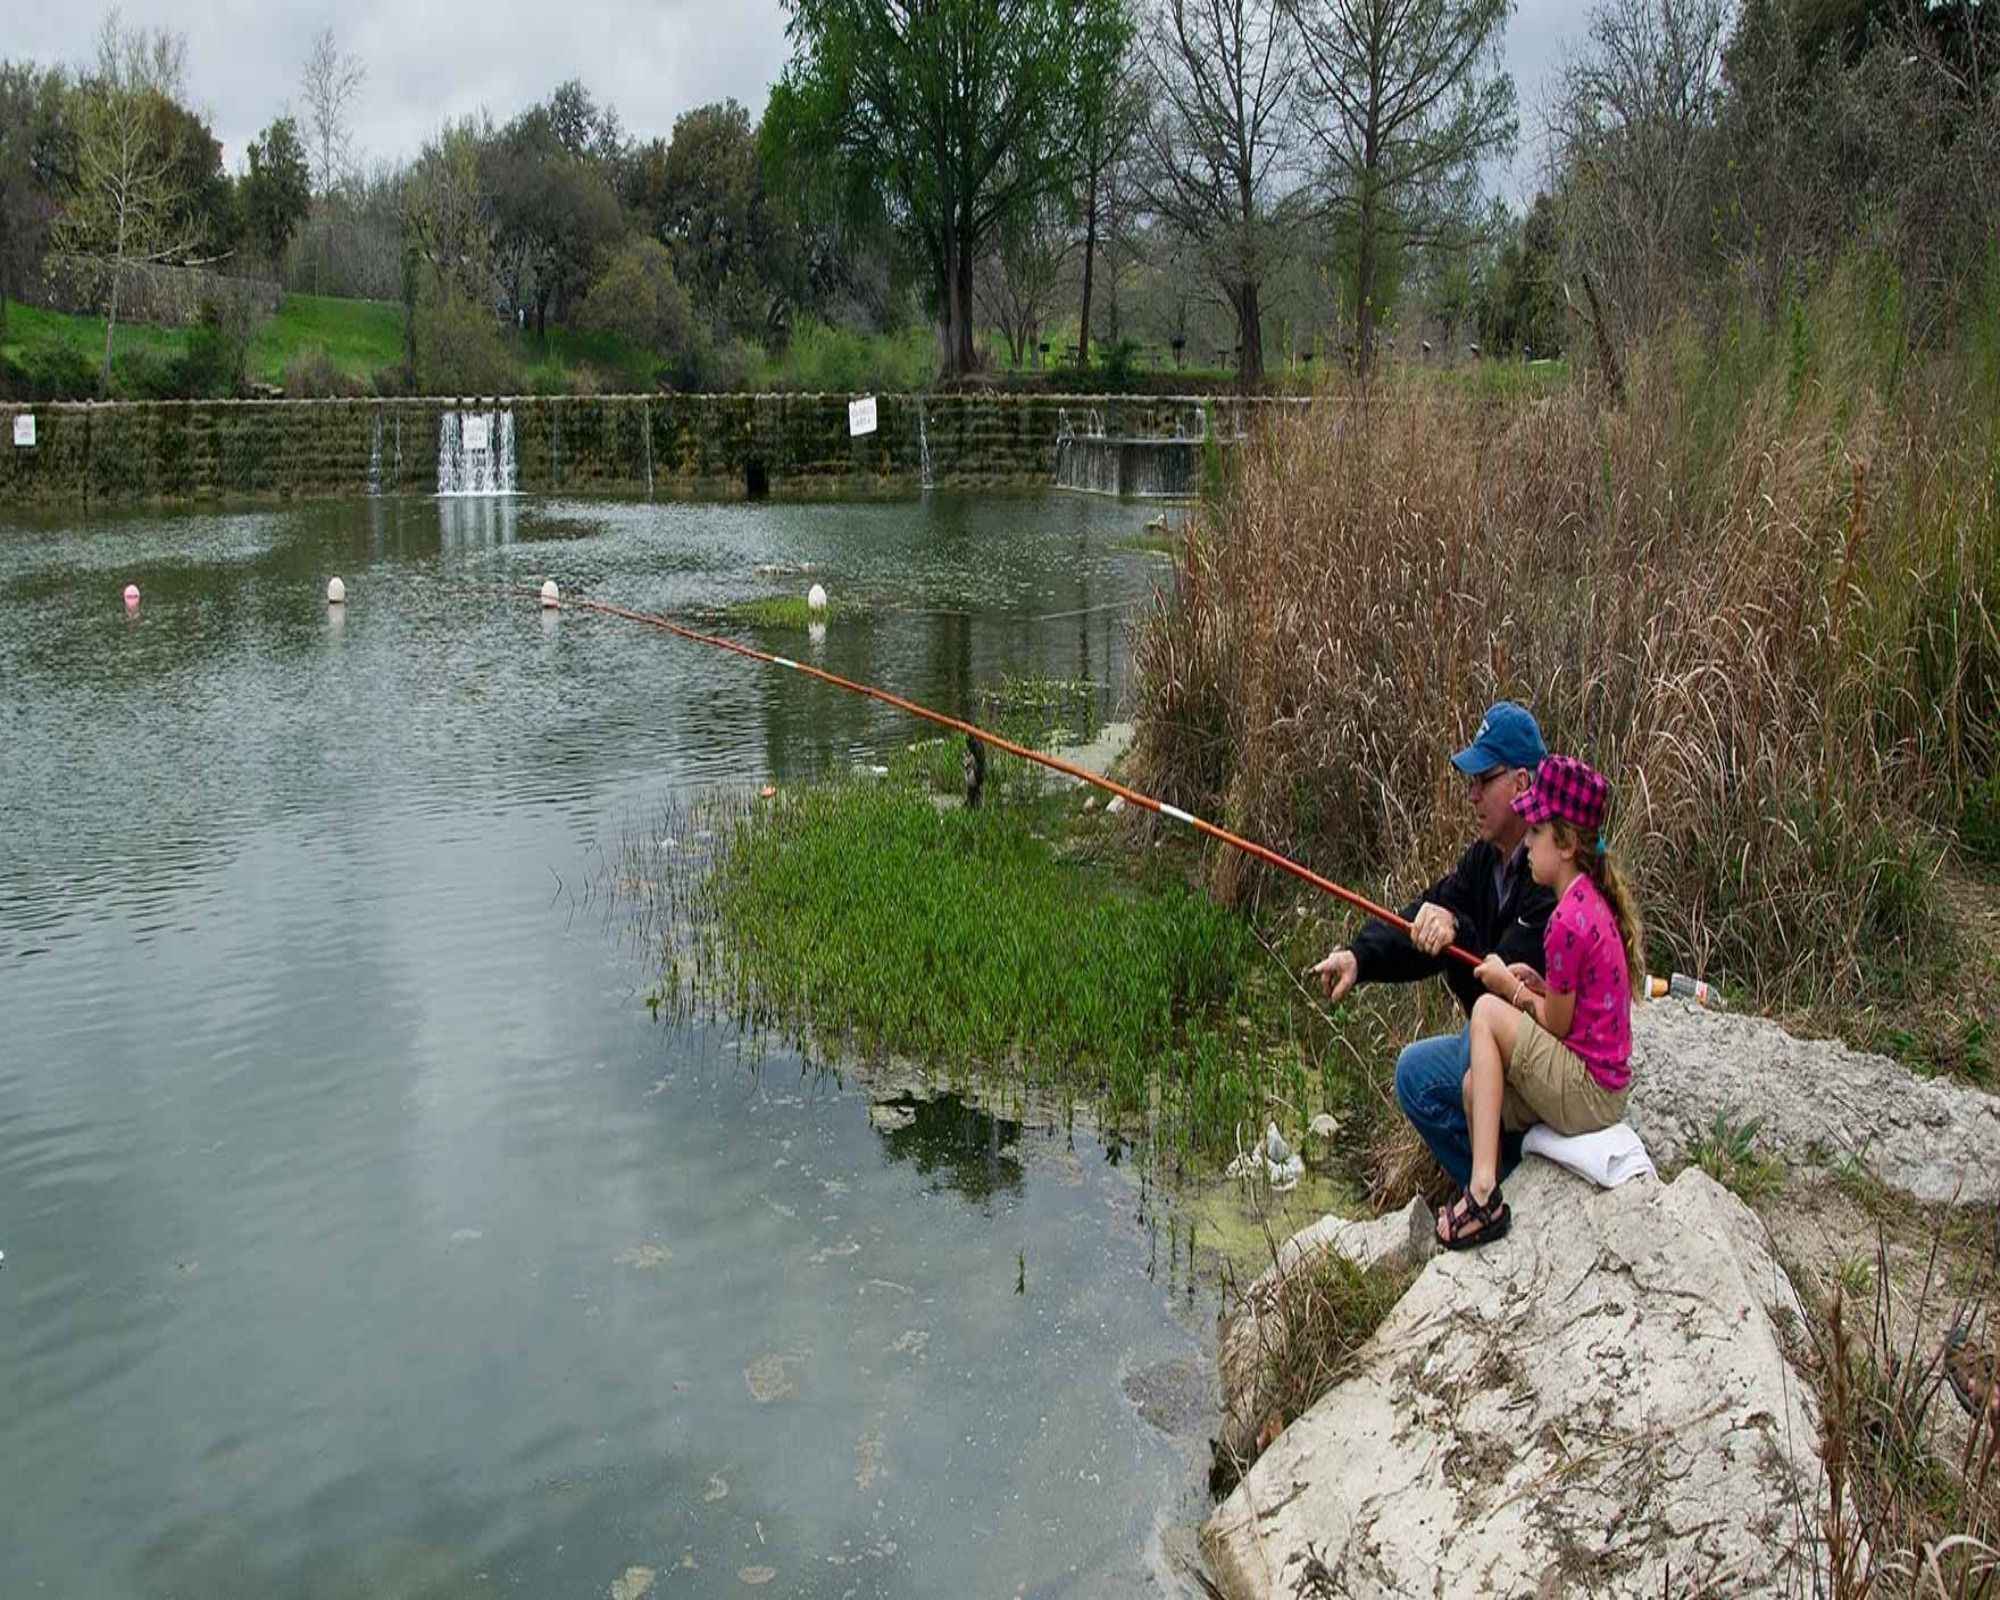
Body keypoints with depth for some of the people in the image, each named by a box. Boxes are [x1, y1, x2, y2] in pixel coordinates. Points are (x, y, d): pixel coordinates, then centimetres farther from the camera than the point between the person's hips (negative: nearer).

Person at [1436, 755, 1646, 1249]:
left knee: (1488, 1010, -11)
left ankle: (1483, 1193, -12)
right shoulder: (1595, 899, 9)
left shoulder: (1567, 920, -21)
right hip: (1606, 1085, 9)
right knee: (1475, 1083, 5)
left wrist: (1510, 986, 0)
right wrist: (1535, 985, 5)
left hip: (1587, 1093, -9)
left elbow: (1557, 1024, -13)